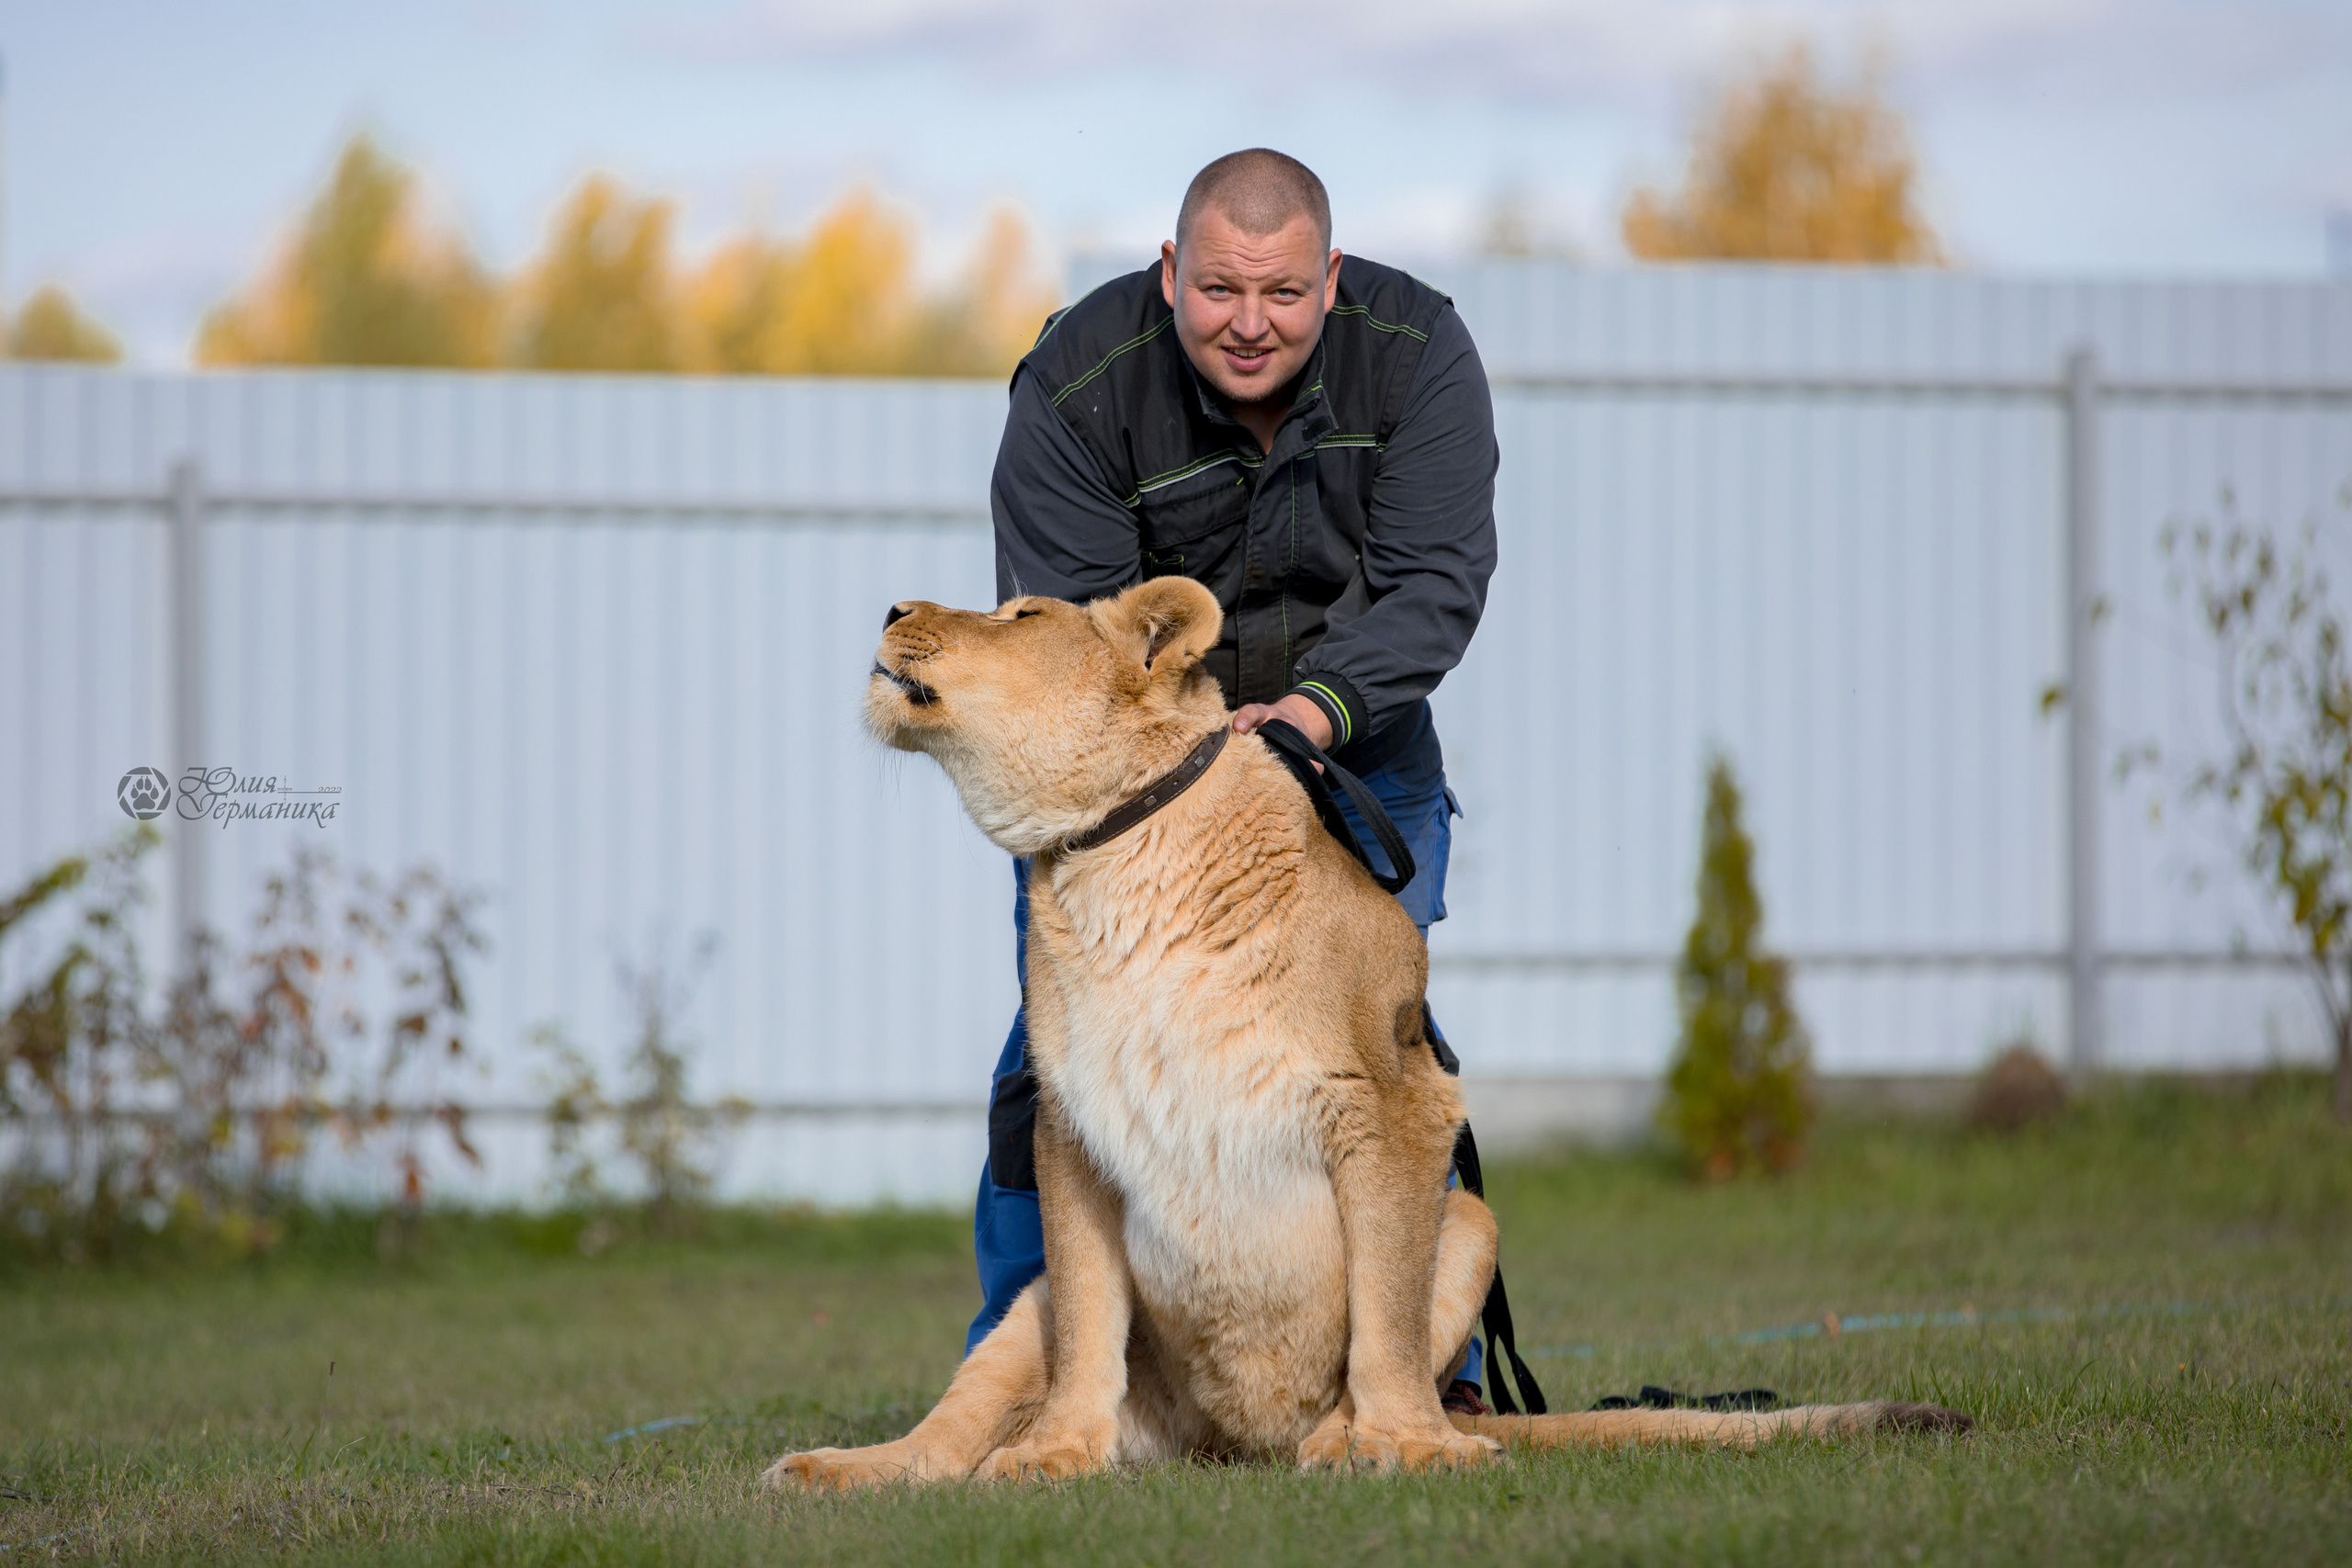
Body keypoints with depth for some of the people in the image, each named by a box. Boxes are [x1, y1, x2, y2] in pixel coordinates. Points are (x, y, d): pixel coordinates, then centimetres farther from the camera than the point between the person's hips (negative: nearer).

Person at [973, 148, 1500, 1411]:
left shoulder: (1416, 352, -17)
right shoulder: (1076, 385, -21)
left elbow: (1435, 580, -19)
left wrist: (1315, 709, -36)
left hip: (1350, 732, 1)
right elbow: (1070, 623, -20)